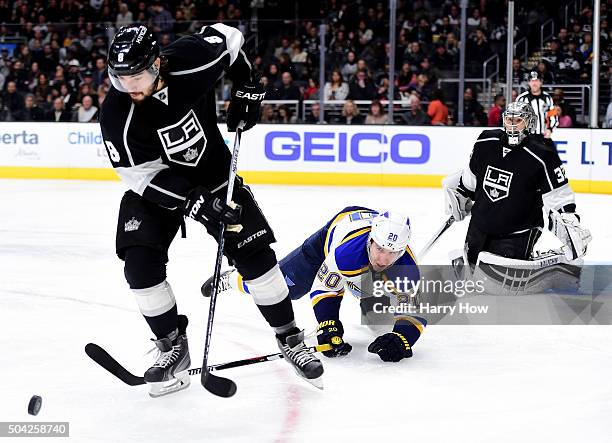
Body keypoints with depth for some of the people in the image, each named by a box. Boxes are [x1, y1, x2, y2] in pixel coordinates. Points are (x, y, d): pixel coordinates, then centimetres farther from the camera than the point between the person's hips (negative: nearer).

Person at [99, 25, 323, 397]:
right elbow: (145, 175, -24)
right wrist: (193, 203, -35)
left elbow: (228, 37, -5)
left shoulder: (192, 60, -27)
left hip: (215, 173, 1)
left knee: (255, 253, -5)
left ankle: (290, 338, 11)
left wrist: (247, 88, -7)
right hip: (155, 188, 0)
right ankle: (174, 348, 0)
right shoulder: (117, 116, -28)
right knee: (140, 263, -17)